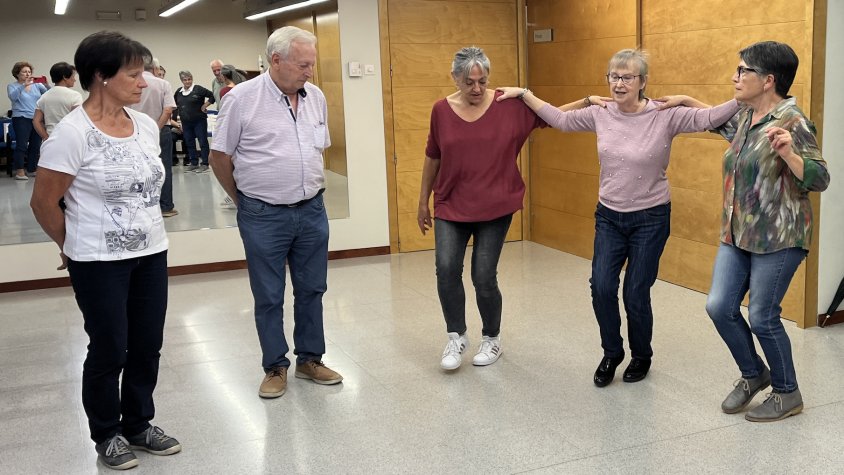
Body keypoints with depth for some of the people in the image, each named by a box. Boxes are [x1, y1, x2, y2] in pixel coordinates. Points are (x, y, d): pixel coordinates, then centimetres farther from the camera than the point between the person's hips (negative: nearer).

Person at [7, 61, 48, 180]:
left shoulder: (36, 85, 11)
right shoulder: (12, 86, 4)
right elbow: (13, 97, -17)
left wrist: (46, 84, -21)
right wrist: (24, 85, -26)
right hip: (21, 119, -4)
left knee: (35, 146, 6)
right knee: (21, 146, -8)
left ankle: (31, 170, 15)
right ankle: (19, 171, -4)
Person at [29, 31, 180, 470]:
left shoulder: (146, 125, 3)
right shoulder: (72, 132, -16)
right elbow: (43, 203, -9)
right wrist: (74, 247, 3)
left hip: (152, 254, 6)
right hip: (100, 263, -6)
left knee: (147, 347, 12)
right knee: (110, 351, 6)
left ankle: (139, 424, 32)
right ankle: (107, 434, 27)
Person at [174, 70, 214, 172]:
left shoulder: (198, 89, -10)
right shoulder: (179, 92, 7)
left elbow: (212, 96, -12)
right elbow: (175, 103, 23)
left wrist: (205, 105, -11)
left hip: (199, 121, -6)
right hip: (186, 122, 6)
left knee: (203, 141, -3)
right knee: (189, 143, 10)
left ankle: (204, 164, 1)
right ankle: (194, 163, 19)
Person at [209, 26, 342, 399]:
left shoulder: (316, 97, 4)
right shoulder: (242, 98, -11)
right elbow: (220, 158, -3)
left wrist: (308, 190, 15)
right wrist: (245, 201, 4)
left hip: (312, 211, 5)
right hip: (263, 217, -4)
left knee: (312, 290, 13)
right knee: (268, 297, 7)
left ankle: (310, 360, 29)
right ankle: (275, 367, 22)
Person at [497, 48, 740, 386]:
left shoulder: (666, 116, -12)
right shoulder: (600, 115, -1)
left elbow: (709, 118, -22)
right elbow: (560, 120, 11)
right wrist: (524, 94, 11)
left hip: (650, 219, -3)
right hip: (609, 217, 3)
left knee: (636, 295, 1)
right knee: (601, 287, -8)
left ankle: (641, 356, 30)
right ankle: (611, 353, 19)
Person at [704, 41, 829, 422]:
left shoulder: (792, 122, -15)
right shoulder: (745, 117, 8)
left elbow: (819, 180, -19)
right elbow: (722, 123, 32)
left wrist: (788, 153, -36)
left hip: (777, 238, -7)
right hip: (737, 235, 7)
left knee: (762, 318, -2)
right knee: (719, 307, 3)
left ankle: (787, 394, 20)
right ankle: (753, 373, 26)